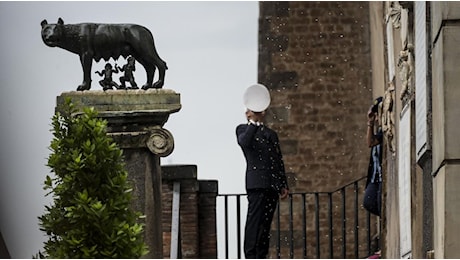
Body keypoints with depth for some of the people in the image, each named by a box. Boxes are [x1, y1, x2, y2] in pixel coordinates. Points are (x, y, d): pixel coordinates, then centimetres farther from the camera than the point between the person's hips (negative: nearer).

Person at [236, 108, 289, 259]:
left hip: (272, 185, 6)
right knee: (254, 222, -14)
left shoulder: (271, 134, 26)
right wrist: (254, 122, -16)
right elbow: (244, 142, -15)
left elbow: (279, 161, 23)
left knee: (265, 223, 2)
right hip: (257, 183, -6)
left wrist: (284, 185, 16)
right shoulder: (244, 129, 10)